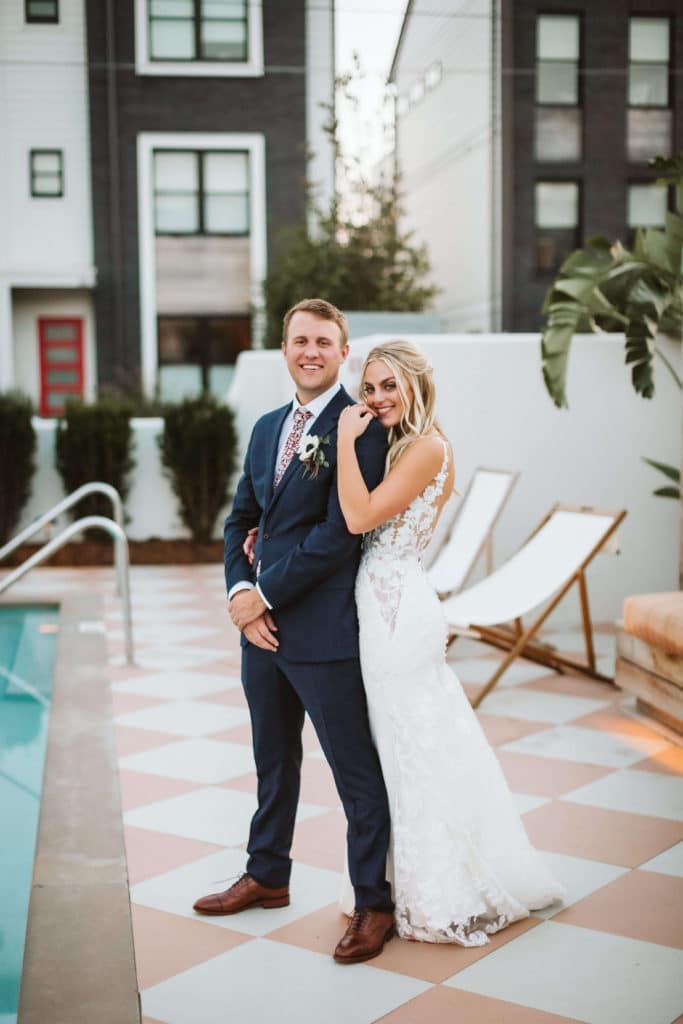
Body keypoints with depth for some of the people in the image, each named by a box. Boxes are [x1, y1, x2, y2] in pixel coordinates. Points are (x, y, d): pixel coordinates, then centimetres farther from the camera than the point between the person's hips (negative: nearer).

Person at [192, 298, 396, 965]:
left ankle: (373, 904, 18)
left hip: (324, 629, -8)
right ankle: (266, 876, 40)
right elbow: (241, 521, 14)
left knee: (357, 773, 4)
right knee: (273, 760, 22)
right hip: (263, 623, 8)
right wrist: (240, 595, -3)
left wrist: (265, 596, -14)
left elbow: (340, 532, -19)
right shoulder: (267, 428, 13)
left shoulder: (359, 428, -12)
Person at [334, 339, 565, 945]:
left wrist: (347, 441, -17)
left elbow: (360, 517, -23)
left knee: (412, 748, 1)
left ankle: (438, 898, 16)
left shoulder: (427, 447, -14)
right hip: (385, 606, 9)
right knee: (400, 748, 16)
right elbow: (359, 519, 12)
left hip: (397, 610, -9)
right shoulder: (395, 446, 14)